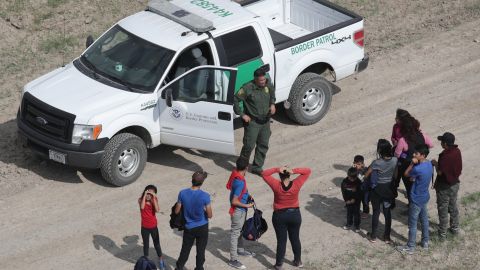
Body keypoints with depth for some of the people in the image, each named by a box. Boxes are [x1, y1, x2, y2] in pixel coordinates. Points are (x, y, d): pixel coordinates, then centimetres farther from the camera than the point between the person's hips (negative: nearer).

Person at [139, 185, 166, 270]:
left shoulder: (154, 200, -9)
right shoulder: (141, 199, -12)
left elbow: (157, 210, -25)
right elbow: (142, 207, -33)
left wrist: (153, 198, -26)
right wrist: (144, 196, -30)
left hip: (153, 226, 1)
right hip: (145, 227, -1)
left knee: (157, 244, 15)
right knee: (146, 245, 14)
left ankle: (161, 261, 32)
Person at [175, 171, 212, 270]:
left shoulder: (182, 193, -13)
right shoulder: (205, 196, -21)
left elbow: (176, 211, -4)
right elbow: (209, 215, -14)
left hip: (189, 228, 2)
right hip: (202, 228, -2)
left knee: (185, 251, 18)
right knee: (200, 251, 13)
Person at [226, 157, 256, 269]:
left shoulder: (235, 173, -5)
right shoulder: (240, 182, -32)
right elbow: (234, 201, -29)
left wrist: (247, 195, 11)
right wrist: (246, 205, -17)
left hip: (241, 210, 9)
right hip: (238, 210, -9)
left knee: (240, 230, 26)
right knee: (235, 233, 1)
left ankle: (240, 250, 45)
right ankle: (233, 260, 10)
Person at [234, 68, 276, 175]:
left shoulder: (267, 85, -2)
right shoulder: (247, 88, -20)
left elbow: (272, 93, 21)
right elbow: (235, 100, -15)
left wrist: (272, 104, 5)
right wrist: (242, 114, -14)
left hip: (265, 121, 6)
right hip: (252, 122, -6)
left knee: (263, 145, 11)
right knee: (249, 145, -6)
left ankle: (257, 167, 25)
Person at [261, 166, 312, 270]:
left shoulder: (276, 185, -19)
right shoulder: (296, 184, -17)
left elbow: (264, 174, -10)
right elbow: (308, 171, -11)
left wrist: (277, 169, -21)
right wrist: (294, 171, -23)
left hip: (279, 216, -1)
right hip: (295, 215, 1)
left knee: (281, 240, 8)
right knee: (295, 239, 18)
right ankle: (298, 261, 31)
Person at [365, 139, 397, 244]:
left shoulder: (377, 163, -24)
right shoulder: (395, 160, -12)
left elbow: (366, 175, -11)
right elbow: (395, 175, 1)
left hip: (378, 189, -3)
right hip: (389, 188, 3)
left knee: (376, 212, 12)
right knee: (387, 212, 15)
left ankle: (373, 236, 24)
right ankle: (387, 237, 23)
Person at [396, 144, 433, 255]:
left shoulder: (418, 169, -32)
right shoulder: (429, 164, -4)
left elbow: (406, 174, -14)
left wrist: (412, 163, -14)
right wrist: (414, 178, -1)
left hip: (416, 200, -9)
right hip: (425, 197, 9)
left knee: (412, 224, 6)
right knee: (424, 219, 22)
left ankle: (410, 247, 17)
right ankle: (425, 242, 36)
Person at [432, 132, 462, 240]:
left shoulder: (445, 156, -29)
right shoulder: (457, 151, -5)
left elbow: (440, 172, -23)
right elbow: (458, 168, 6)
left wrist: (435, 164, -7)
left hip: (444, 186, -7)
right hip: (455, 183, 7)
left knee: (443, 210, 5)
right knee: (453, 207, 22)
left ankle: (442, 233, 13)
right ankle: (454, 228, 35)